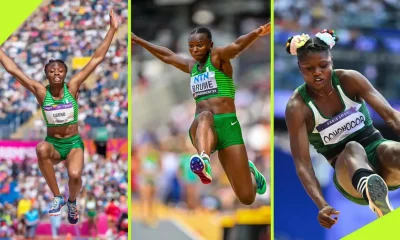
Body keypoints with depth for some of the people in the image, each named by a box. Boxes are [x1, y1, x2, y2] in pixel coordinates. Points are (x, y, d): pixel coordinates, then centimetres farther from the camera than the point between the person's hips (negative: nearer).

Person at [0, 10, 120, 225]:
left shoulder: (72, 87, -8)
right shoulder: (41, 92, -7)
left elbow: (97, 59, -10)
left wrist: (112, 29, -13)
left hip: (73, 144, 0)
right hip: (53, 144, 0)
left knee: (75, 175, -29)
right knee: (41, 149, -37)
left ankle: (72, 202, 10)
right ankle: (57, 198, -22)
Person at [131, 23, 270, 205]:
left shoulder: (218, 57, 3)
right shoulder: (191, 65, 20)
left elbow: (237, 46, -18)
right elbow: (167, 56, 37)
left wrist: (256, 33, -39)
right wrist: (138, 41, 44)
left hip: (227, 126, -4)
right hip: (201, 129, 4)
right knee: (205, 116, -38)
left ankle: (250, 173, 31)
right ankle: (204, 163, -68)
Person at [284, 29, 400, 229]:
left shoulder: (349, 80, -4)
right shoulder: (297, 107, -11)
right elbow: (302, 163, -18)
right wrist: (322, 205, -32)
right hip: (346, 168, -3)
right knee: (353, 148, -37)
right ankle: (371, 191, -73)